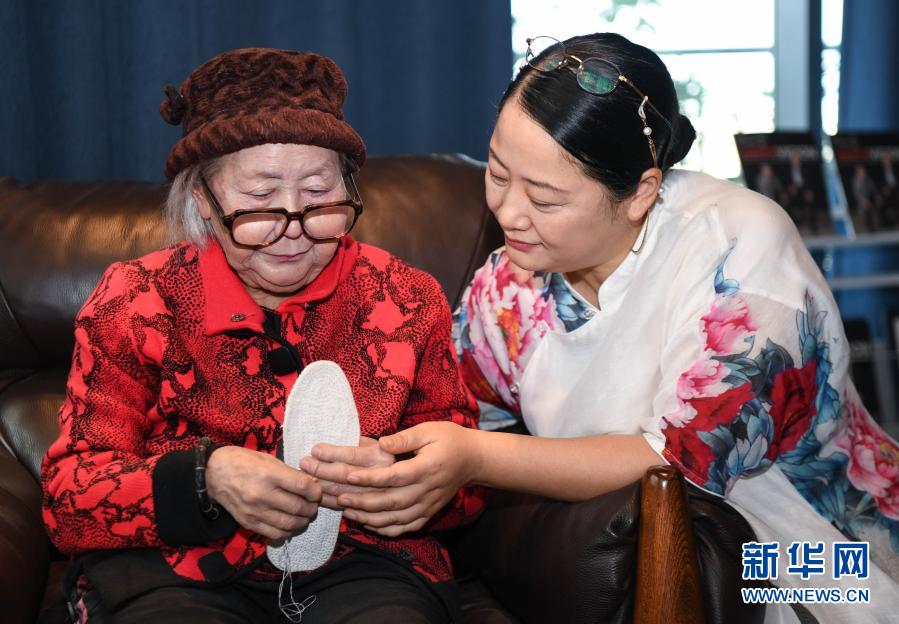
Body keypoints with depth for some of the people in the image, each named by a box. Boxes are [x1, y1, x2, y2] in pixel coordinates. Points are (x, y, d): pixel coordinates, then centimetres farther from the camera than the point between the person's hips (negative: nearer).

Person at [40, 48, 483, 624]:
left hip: (360, 563, 2)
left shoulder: (407, 301, 6)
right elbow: (70, 499, 0)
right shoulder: (134, 302, 3)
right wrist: (205, 479, -20)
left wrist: (393, 478, -15)